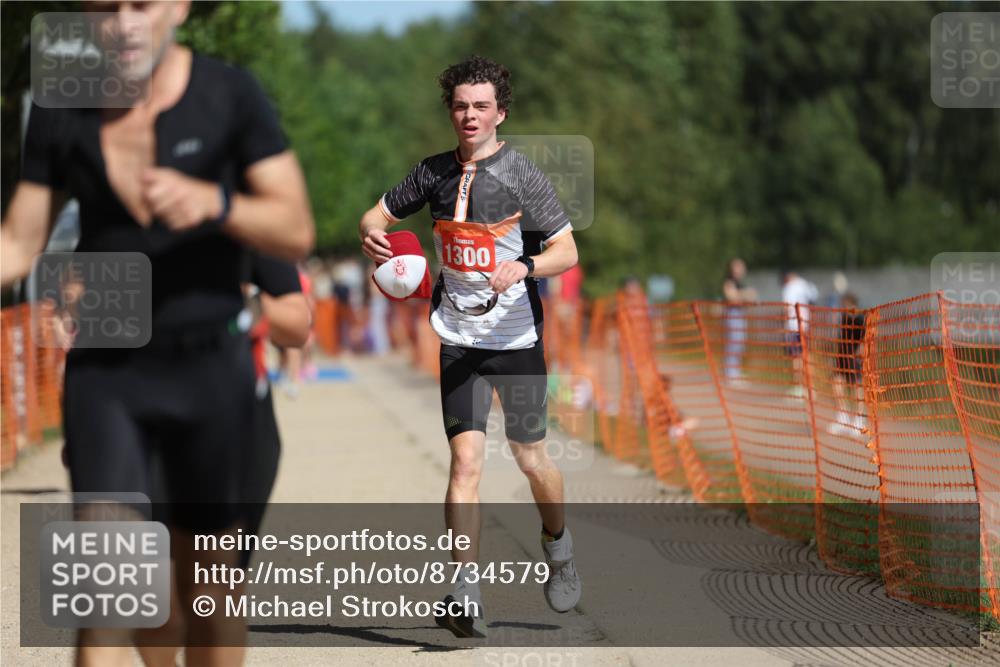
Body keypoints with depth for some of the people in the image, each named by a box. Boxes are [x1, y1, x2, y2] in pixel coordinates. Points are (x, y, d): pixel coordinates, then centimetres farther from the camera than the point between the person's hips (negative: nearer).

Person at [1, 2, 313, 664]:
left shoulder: (231, 95, -7)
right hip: (105, 369, 0)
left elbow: (296, 232, -9)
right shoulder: (61, 111, -2)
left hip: (210, 367, 0)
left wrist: (211, 202, -29)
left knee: (208, 571, 11)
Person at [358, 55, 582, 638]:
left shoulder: (522, 175, -8)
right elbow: (381, 212, 16)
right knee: (466, 460, -10)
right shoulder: (435, 172, 4)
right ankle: (467, 595, -12)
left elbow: (567, 250, -10)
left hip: (518, 338, -2)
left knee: (532, 459, 9)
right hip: (460, 340, 2)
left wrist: (524, 267, -30)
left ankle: (558, 546, 40)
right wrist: (372, 232, -8)